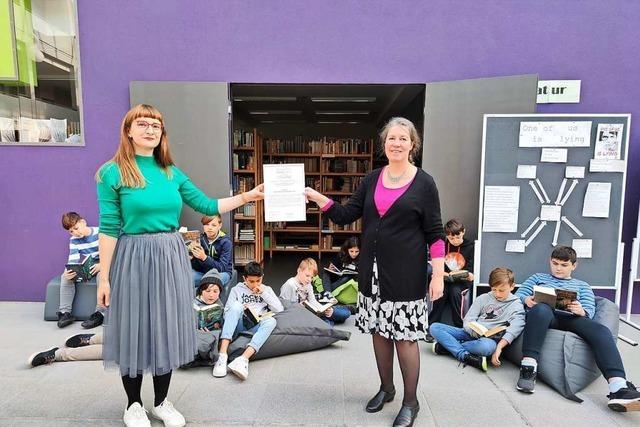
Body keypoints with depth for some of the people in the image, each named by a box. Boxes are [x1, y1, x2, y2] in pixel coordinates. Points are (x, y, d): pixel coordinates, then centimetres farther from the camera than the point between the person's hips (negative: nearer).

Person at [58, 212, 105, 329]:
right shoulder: (74, 240, 2)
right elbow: (73, 261, -10)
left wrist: (101, 264, -29)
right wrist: (68, 271, -33)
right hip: (87, 267, 5)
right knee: (65, 277, -16)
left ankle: (100, 313, -32)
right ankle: (65, 312, -11)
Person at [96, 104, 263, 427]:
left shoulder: (172, 173, 7)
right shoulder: (112, 173, -6)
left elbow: (207, 206, 7)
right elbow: (108, 228, -8)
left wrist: (248, 196, 1)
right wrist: (104, 276, -8)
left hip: (171, 258, 4)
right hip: (133, 259, -4)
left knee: (166, 329, 12)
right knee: (134, 329, 8)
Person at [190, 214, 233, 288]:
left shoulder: (225, 242, -13)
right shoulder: (200, 238, -3)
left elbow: (222, 267, -22)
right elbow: (195, 267, -3)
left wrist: (204, 258, -35)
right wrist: (192, 257, -25)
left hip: (221, 273, -3)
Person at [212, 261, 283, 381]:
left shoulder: (266, 290, 19)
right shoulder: (237, 289, 15)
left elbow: (279, 309, 6)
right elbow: (226, 312, 8)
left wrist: (263, 293, 1)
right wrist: (240, 309, -12)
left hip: (254, 328, 1)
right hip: (238, 325, -1)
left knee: (271, 321, -32)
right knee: (237, 305, -32)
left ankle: (243, 358, -50)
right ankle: (222, 355, -42)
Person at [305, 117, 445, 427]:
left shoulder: (424, 184, -4)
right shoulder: (372, 180, 7)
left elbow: (435, 234, -4)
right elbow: (345, 216, 5)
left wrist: (439, 275, -10)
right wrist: (317, 198, -8)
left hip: (405, 274, -4)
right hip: (372, 270, 4)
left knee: (405, 336, 1)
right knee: (379, 331, 14)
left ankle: (410, 402, 22)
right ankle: (386, 388, 35)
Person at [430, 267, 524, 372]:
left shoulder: (516, 306, 3)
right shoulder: (483, 298, 12)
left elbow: (514, 329, -15)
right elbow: (468, 320, 5)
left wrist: (499, 347, -31)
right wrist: (474, 330, -20)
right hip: (471, 334, 4)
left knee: (487, 346, -43)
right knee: (434, 327, -17)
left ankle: (449, 346, -22)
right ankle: (465, 356, -30)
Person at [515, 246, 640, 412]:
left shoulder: (582, 285, 31)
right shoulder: (538, 277, 30)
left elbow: (590, 310, 14)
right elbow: (518, 294, 16)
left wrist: (581, 311, -13)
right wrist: (527, 300, -9)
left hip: (571, 318, 2)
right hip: (546, 314, -2)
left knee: (601, 331, -31)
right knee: (541, 309, -40)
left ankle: (619, 388, -47)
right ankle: (528, 368, -47)